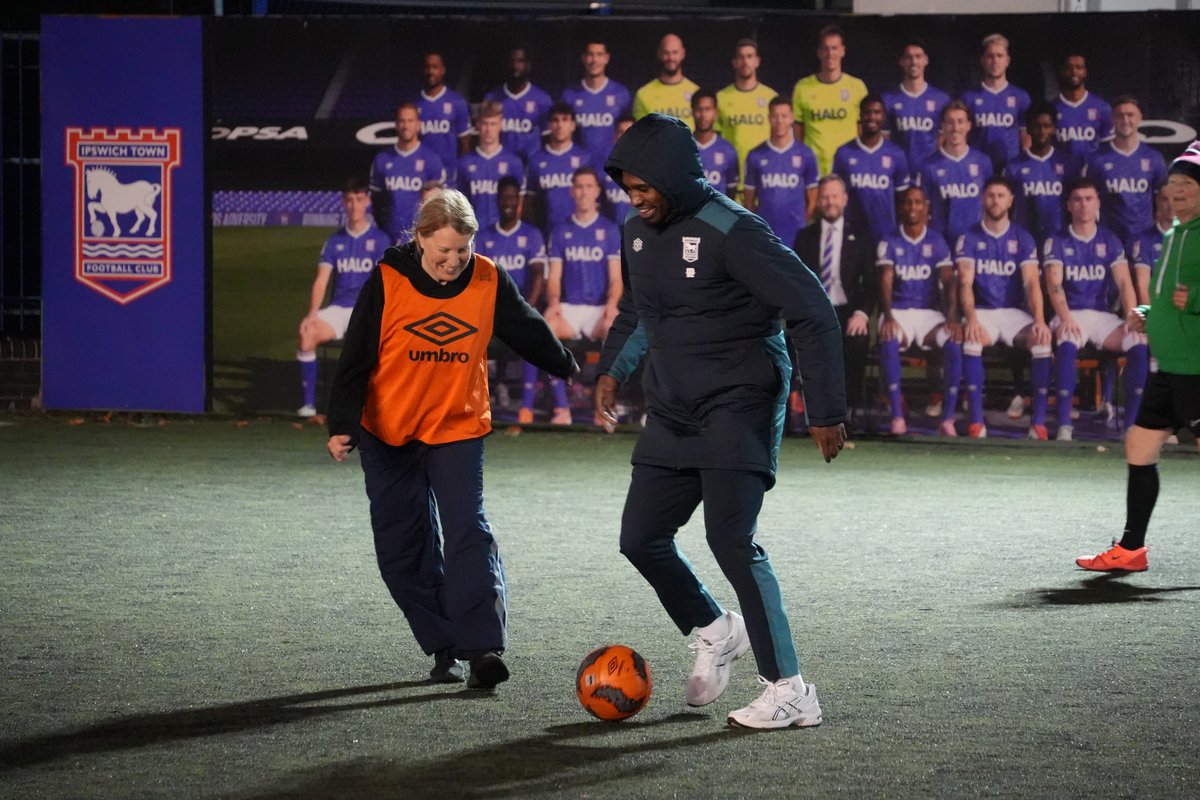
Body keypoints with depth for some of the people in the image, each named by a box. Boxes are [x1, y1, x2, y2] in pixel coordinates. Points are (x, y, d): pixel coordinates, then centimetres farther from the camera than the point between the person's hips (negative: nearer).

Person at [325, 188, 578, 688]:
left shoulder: (488, 281, -5)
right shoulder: (387, 282, -11)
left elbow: (529, 333, 13)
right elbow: (355, 360, -8)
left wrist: (572, 371, 27)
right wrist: (342, 426, -16)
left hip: (459, 428, 0)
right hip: (388, 434, 0)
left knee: (468, 531, -16)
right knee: (402, 551, 4)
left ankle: (483, 648, -21)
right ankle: (443, 648, 15)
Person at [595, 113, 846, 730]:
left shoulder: (729, 232, -18)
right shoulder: (638, 232, 6)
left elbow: (813, 314, -17)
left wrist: (826, 412, -18)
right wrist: (613, 368, 12)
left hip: (739, 407, -8)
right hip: (672, 413, 8)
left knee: (731, 541, -18)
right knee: (641, 538, 6)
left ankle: (789, 692, -12)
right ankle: (714, 633, 32)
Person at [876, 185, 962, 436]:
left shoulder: (937, 243, 8)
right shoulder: (889, 243, 4)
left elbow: (949, 281, -3)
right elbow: (886, 281, -8)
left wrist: (952, 318, -20)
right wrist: (887, 317, -26)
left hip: (929, 312, 1)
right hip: (898, 311, -1)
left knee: (954, 340, -30)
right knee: (888, 341, -36)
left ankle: (948, 418, -27)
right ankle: (897, 417, -35)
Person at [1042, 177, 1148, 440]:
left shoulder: (1110, 241, 10)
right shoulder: (1057, 242, 3)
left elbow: (1124, 283, 0)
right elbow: (1054, 284, -11)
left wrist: (1132, 319, -19)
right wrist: (1065, 318, -30)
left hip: (1104, 316, 3)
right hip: (1071, 315, -3)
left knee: (1140, 346, -25)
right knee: (1067, 345, -37)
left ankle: (1131, 423, -19)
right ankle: (1064, 424, -36)